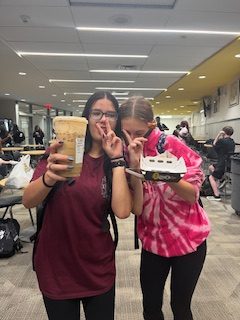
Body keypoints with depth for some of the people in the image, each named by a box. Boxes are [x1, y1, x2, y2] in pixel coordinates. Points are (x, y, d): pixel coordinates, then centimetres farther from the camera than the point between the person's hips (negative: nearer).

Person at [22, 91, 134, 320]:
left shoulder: (116, 162, -4)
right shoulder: (62, 150, -7)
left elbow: (122, 211, -19)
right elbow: (28, 201, -17)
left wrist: (117, 159, -20)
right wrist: (49, 177, -36)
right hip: (55, 263, 0)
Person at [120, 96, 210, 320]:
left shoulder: (171, 145, -17)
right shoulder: (125, 152, -7)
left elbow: (192, 195, -14)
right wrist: (133, 165, -28)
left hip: (188, 237, -2)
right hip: (152, 238, 3)